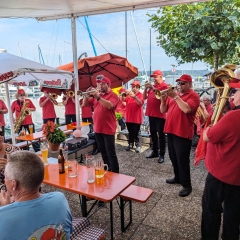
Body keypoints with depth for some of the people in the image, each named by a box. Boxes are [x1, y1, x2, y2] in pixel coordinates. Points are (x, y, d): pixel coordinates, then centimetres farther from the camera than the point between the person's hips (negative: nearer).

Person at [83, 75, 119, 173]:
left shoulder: (113, 95, -6)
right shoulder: (96, 95, 14)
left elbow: (110, 105, -25)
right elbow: (85, 104, 14)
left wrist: (98, 97, -25)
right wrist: (87, 95, -3)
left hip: (108, 129, -7)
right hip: (98, 129, 7)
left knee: (111, 153, -2)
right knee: (103, 152, 16)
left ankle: (115, 173, 7)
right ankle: (107, 170, 30)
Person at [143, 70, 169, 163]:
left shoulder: (164, 86, -7)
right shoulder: (152, 86, 14)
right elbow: (144, 97, 12)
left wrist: (153, 88, -21)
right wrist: (146, 88, -3)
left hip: (160, 114, -8)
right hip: (151, 113, 8)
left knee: (161, 134, -2)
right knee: (153, 133, 13)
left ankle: (162, 154, 4)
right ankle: (155, 152, 24)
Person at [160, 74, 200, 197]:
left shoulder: (193, 95, -6)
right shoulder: (173, 95, 15)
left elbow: (186, 109, -24)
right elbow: (163, 110, 11)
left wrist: (176, 97, -21)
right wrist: (163, 100, -7)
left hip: (183, 133, -7)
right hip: (171, 131, 8)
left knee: (182, 160, -3)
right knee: (173, 157, 18)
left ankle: (187, 185, 10)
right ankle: (178, 177, 35)